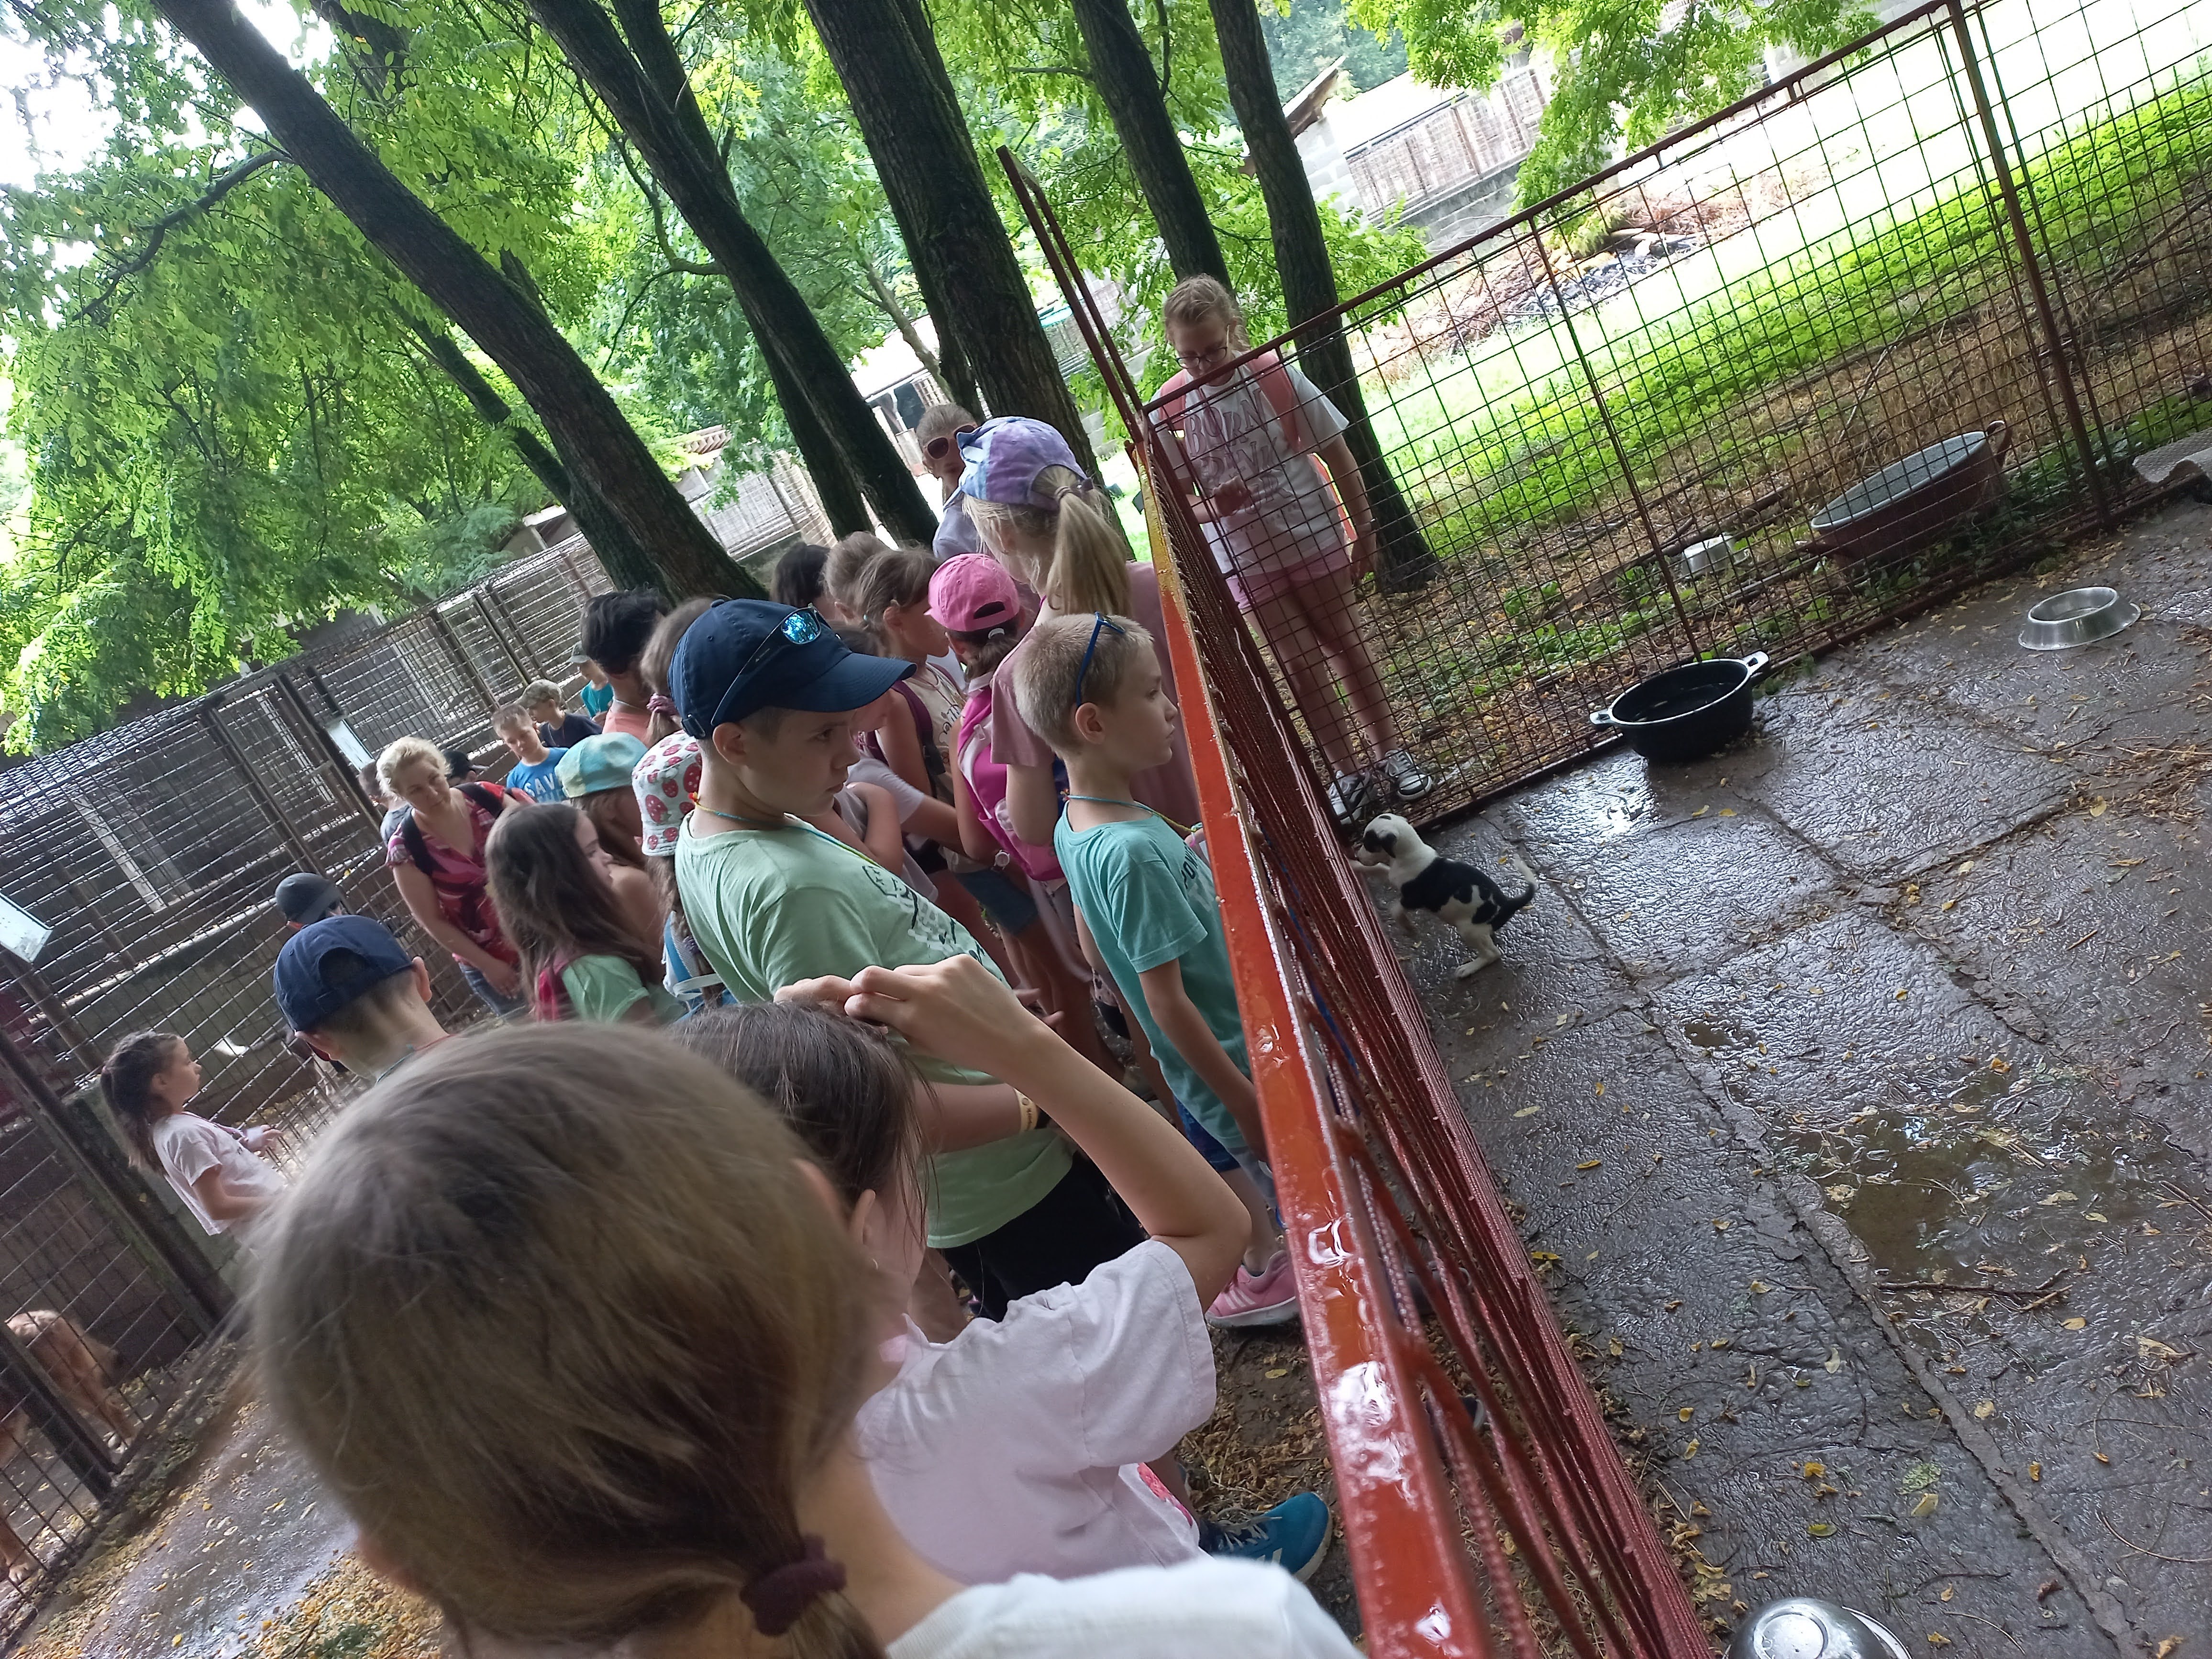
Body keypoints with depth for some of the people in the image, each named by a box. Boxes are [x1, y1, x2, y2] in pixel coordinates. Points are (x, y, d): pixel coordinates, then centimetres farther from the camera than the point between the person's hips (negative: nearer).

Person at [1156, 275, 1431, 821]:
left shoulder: (1274, 375, -14)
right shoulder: (1169, 406, -12)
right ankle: (1346, 769, 20)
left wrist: (1364, 529, -1)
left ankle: (1388, 749, 28)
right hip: (1244, 557, 1)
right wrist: (1209, 505, -28)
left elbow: (1337, 456, -6)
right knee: (1300, 663, 7)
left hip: (1312, 534, 0)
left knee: (1344, 642, 14)